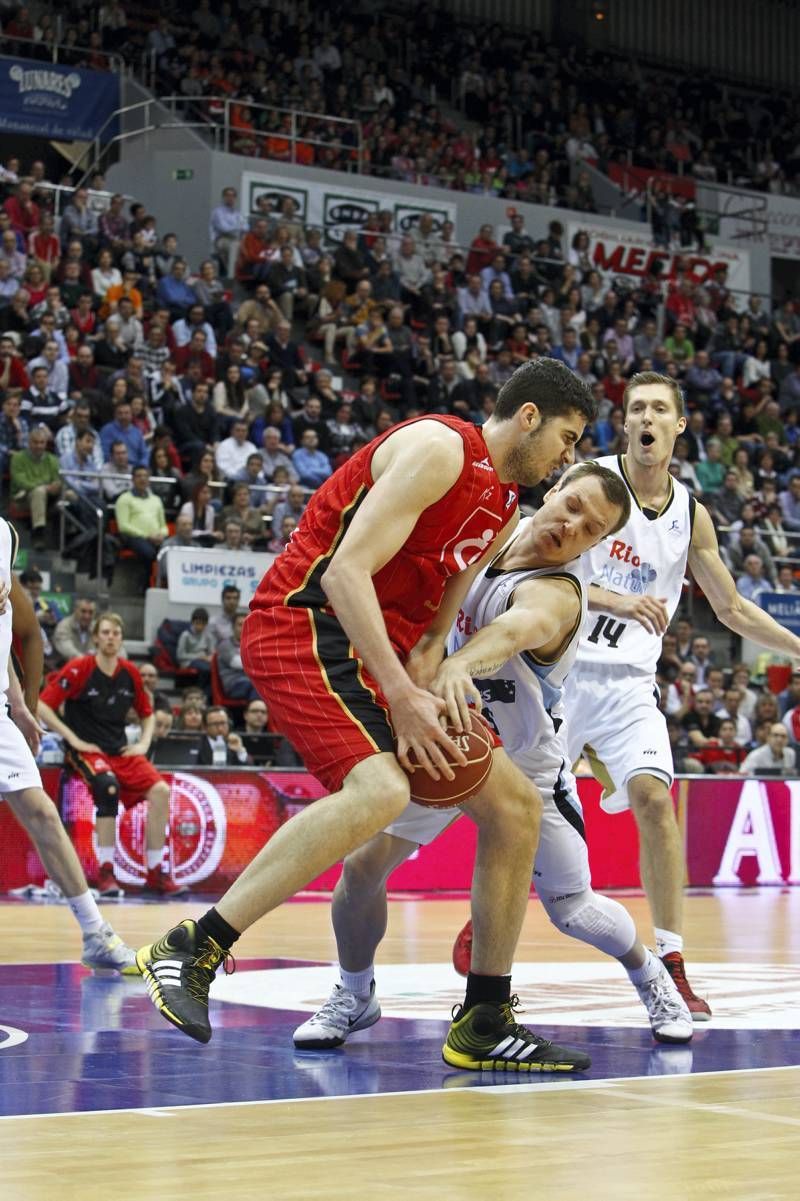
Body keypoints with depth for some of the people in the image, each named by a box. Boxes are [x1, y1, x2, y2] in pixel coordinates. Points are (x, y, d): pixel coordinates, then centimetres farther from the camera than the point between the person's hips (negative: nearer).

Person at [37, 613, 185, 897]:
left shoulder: (129, 673, 7)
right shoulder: (79, 669, -8)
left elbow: (147, 713, 22)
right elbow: (42, 706, -12)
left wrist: (144, 743, 5)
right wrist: (74, 740, -14)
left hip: (121, 751, 5)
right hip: (86, 751, -5)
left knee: (160, 790, -16)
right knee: (108, 786, -35)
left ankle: (155, 874, -7)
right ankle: (105, 872, -26)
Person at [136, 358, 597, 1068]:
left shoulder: (503, 511, 19)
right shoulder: (440, 448, -12)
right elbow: (346, 571, -21)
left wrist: (422, 697, -5)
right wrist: (402, 697, -27)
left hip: (384, 656, 10)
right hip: (305, 626, -10)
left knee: (517, 804, 6)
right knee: (380, 790, -34)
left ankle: (487, 1022, 11)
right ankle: (191, 952, -25)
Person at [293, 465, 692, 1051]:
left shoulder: (556, 595, -33)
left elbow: (515, 627, -59)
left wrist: (457, 663, -79)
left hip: (527, 758, -4)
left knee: (573, 910, 4)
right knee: (364, 862, -12)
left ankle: (651, 975, 37)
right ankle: (354, 997, 13)